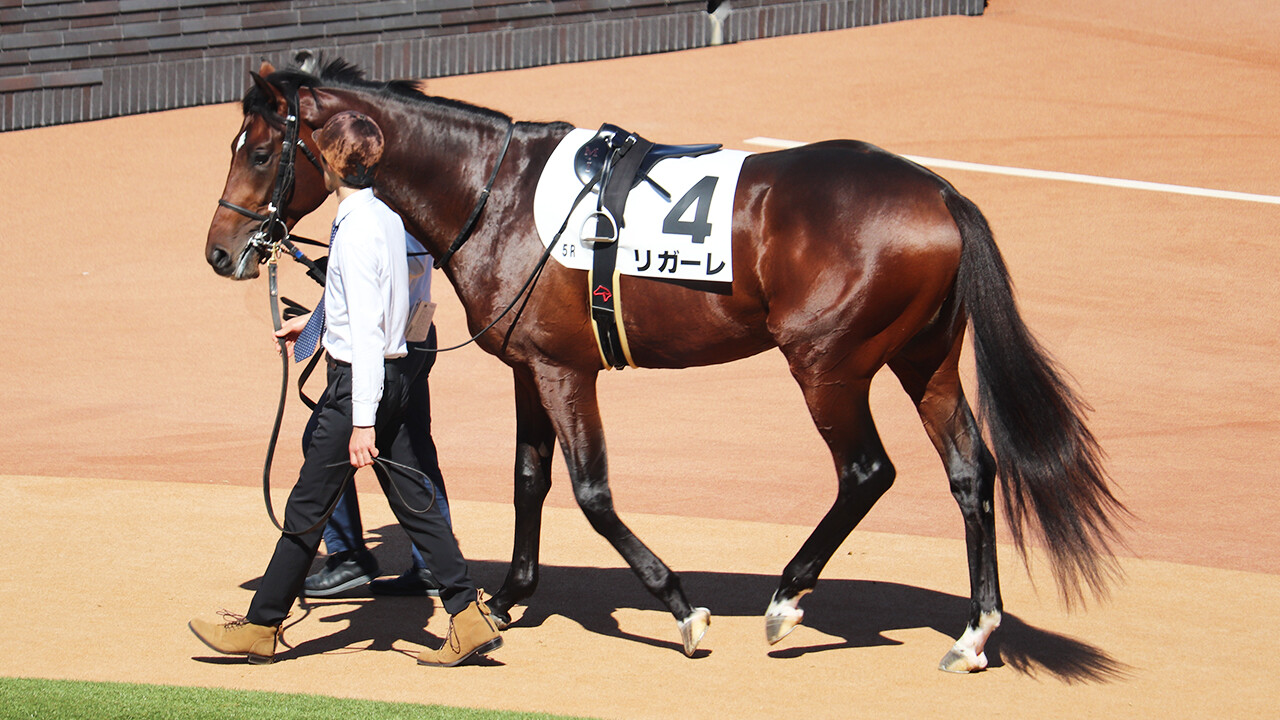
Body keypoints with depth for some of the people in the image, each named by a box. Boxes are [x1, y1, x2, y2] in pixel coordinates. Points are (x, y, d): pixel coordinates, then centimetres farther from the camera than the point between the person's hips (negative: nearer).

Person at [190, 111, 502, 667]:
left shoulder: (356, 230, -19)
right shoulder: (385, 216, 9)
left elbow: (366, 332, -23)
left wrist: (362, 422, -25)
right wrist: (312, 323, 43)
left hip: (359, 379, -9)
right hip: (395, 374, 9)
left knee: (306, 510, 1)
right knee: (413, 504, 10)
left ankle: (261, 628, 10)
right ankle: (470, 618, 6)